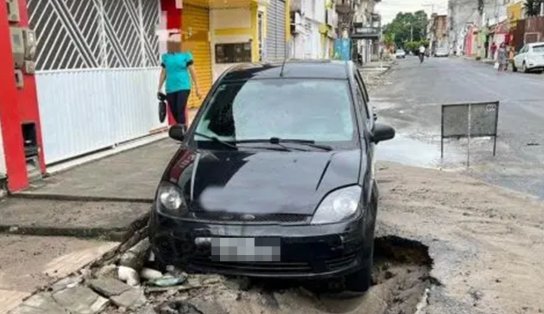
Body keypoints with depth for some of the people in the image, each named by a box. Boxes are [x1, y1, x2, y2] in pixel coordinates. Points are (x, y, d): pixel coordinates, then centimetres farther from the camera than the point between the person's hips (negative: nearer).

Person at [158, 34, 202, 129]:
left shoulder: (185, 55, -1)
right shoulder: (166, 57, 9)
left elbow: (192, 72, 1)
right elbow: (163, 73, 15)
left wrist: (197, 88, -2)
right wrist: (159, 89, 12)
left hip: (183, 87, -4)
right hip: (170, 88, 4)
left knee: (180, 111, -14)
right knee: (174, 113, 7)